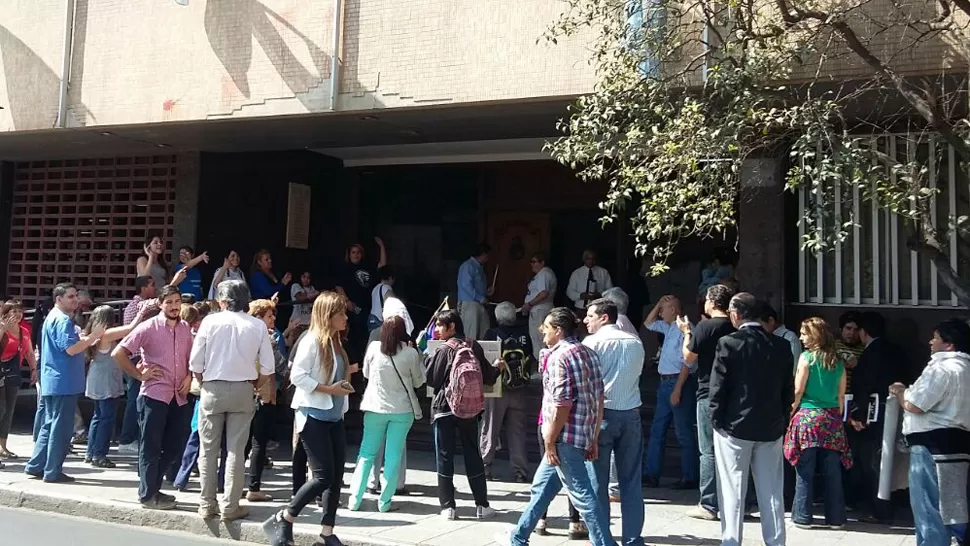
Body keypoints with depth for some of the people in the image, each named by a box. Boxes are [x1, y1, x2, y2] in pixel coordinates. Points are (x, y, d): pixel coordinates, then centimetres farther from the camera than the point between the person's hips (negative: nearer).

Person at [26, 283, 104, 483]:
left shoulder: (54, 317, 19)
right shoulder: (63, 320, -16)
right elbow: (71, 349, -25)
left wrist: (87, 340, 11)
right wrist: (93, 336, -17)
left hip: (53, 382, 11)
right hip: (63, 382, -11)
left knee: (50, 425, 17)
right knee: (61, 427, -4)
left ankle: (35, 465, 22)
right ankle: (53, 472, 1)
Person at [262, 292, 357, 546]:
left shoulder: (336, 343, 13)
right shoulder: (312, 341, -12)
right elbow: (297, 376, -19)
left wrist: (346, 375, 4)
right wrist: (329, 389, -20)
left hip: (334, 417, 9)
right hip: (314, 416, -8)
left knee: (336, 477, 5)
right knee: (323, 476, -10)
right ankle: (281, 520, 6)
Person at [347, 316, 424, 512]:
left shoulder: (373, 348, -7)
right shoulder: (411, 354, -11)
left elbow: (366, 373, 9)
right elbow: (418, 382, 3)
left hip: (375, 408, 1)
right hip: (402, 410, -1)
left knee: (367, 454, 9)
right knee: (393, 456, 5)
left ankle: (355, 499, 8)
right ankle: (384, 501, 8)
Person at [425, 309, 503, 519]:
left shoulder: (443, 350, -11)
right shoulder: (474, 347, 0)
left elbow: (430, 378, -6)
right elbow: (488, 377, 6)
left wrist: (425, 357, 8)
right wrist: (498, 368, 27)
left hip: (444, 409, -4)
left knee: (444, 457, 6)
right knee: (473, 456, 13)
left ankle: (448, 506, 6)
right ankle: (482, 505, 17)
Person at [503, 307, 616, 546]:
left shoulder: (559, 356, -15)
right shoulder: (588, 353, 12)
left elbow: (562, 404, -21)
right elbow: (599, 399, 13)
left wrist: (550, 441, -15)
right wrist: (594, 438, 17)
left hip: (564, 437, -10)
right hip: (583, 434, 10)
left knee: (581, 494, -4)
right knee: (541, 487, 19)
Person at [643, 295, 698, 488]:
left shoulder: (684, 329, -17)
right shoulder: (670, 327, 11)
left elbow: (687, 363, -21)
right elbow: (648, 323, 29)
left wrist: (677, 389, -23)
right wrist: (658, 305, 14)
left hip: (680, 382, -10)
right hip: (666, 382, 10)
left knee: (684, 432, 0)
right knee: (657, 430, 13)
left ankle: (689, 478, 10)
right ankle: (651, 475, 20)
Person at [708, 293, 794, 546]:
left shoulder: (729, 343, -12)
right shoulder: (781, 345, 2)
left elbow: (717, 388, -11)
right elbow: (789, 390, 6)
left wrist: (717, 421, -1)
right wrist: (782, 421, 14)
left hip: (735, 427, -4)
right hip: (771, 428, 4)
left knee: (733, 492, 5)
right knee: (771, 492, 12)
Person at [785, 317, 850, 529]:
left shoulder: (807, 357, -7)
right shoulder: (838, 361, 8)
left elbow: (798, 391, -8)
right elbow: (841, 395, 11)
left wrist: (791, 411, 3)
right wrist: (836, 417, 18)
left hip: (808, 416, -4)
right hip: (831, 419, 5)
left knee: (805, 471, 1)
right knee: (832, 472, 8)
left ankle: (803, 517, 6)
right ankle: (835, 518, 14)